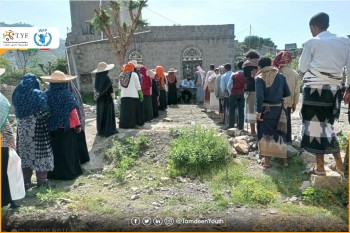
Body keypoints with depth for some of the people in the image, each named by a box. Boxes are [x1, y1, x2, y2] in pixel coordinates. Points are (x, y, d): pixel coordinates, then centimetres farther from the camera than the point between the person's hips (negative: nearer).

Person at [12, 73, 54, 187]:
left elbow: (18, 112, 11)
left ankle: (26, 181, 21)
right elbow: (45, 113, -12)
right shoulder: (39, 95, -12)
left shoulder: (17, 95, 2)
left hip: (22, 129, 5)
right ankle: (41, 180, 11)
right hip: (37, 129, -4)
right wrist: (44, 123, 3)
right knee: (40, 152, 5)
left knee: (24, 152, 13)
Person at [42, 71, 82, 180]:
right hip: (66, 127, -3)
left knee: (55, 149, 13)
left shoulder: (47, 95, -3)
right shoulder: (67, 94, -11)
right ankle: (69, 172, 15)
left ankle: (54, 173, 23)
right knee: (67, 150, 8)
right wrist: (78, 125, -2)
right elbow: (73, 111, -10)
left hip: (51, 128, 3)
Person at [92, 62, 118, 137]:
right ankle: (108, 130, 5)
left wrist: (98, 96, 13)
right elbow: (110, 89, -17)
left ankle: (100, 130, 22)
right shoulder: (106, 77, -17)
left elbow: (96, 89, 7)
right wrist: (113, 94, -3)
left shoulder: (97, 78, 1)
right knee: (107, 113, 2)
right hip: (106, 99, -6)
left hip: (99, 99, 7)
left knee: (100, 114, 14)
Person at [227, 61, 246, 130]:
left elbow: (228, 85, -1)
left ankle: (231, 126, 3)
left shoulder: (234, 75, -2)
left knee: (232, 110, 4)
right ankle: (241, 127, 9)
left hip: (234, 94, -1)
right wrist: (244, 91, 9)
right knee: (241, 111, 6)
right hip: (242, 95, 1)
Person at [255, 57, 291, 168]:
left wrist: (258, 111, -14)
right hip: (279, 109, 3)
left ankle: (266, 160, 11)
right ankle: (285, 159, 21)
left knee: (265, 134, 7)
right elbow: (287, 93, 5)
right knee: (280, 133, 14)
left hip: (265, 109, -3)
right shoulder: (281, 76, 3)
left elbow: (260, 97, -17)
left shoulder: (259, 78, -8)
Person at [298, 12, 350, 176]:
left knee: (316, 126, 1)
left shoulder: (312, 42, -3)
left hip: (315, 89, -5)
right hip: (333, 89, 5)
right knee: (327, 125, 17)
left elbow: (302, 68, 1)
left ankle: (320, 168, 7)